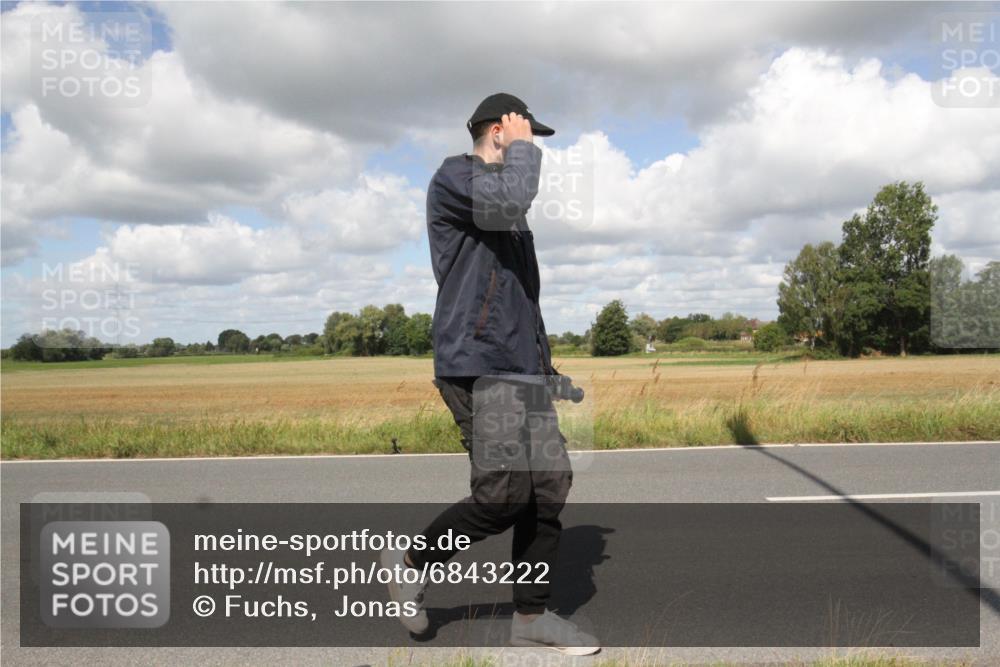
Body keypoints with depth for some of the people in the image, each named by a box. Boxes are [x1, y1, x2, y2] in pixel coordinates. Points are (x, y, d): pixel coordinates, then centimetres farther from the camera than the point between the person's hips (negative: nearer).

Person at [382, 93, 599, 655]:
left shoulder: (499, 197, 25)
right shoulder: (455, 175, -1)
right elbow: (513, 201, -24)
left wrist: (544, 358, 23)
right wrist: (523, 147, -4)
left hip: (524, 367, 9)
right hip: (478, 365, -9)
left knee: (551, 486, 3)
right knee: (505, 494, -14)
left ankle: (532, 615, 15)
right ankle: (413, 563, 11)